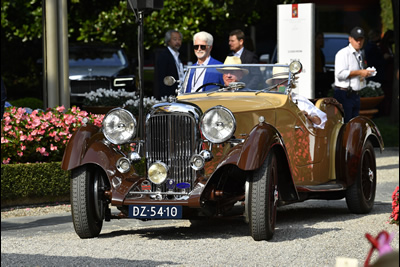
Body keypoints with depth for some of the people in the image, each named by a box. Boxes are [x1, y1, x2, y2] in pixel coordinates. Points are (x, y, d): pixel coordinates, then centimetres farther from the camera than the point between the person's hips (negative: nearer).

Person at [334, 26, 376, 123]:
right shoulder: (343, 53, -10)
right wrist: (360, 72, -18)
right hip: (344, 95, -9)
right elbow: (340, 74, -21)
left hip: (355, 95, 9)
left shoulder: (359, 54, 19)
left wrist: (365, 74, 9)